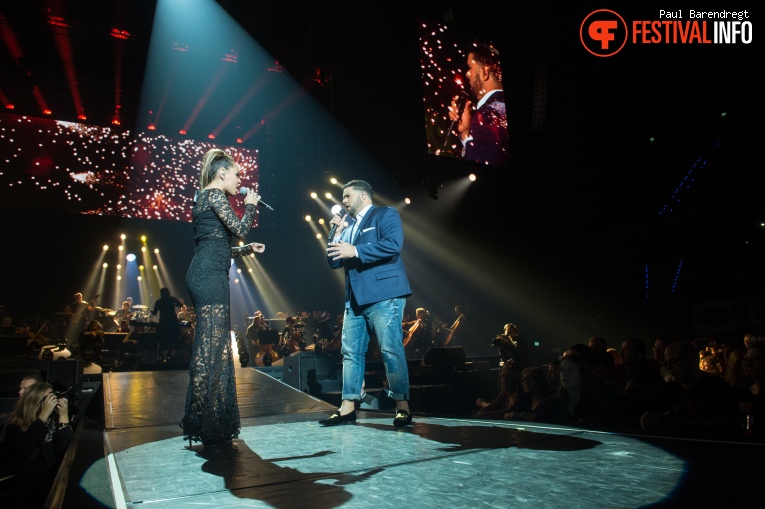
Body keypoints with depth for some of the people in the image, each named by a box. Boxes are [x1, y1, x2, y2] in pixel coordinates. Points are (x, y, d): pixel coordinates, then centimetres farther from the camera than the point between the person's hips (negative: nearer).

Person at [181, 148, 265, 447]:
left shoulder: (206, 197, 25)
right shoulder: (215, 194, -3)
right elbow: (239, 228, -11)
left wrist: (247, 250, 24)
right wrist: (251, 205, 5)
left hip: (205, 275, 10)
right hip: (210, 276, -10)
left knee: (212, 346, 12)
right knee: (212, 346, -9)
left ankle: (210, 422, 19)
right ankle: (208, 425, -4)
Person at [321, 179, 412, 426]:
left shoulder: (385, 214, 2)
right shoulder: (349, 228, 23)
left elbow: (393, 244, -17)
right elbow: (334, 261, 19)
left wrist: (354, 251, -18)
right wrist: (338, 233, 8)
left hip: (383, 295, -8)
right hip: (355, 299, 8)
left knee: (391, 350, -8)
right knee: (351, 352, 6)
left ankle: (403, 407, 1)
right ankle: (348, 407, 12)